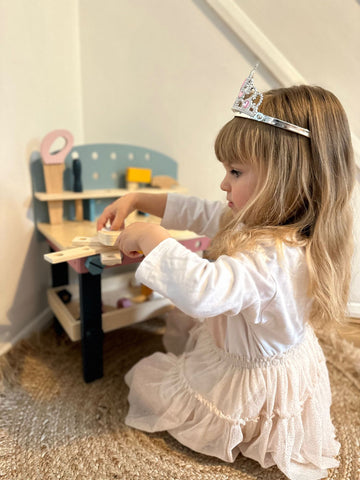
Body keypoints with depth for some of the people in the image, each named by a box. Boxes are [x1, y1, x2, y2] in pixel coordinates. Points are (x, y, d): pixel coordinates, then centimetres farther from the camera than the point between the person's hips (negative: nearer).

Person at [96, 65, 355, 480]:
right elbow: (198, 213, -4)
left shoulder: (274, 254, -41)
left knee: (142, 377, 15)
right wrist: (135, 199, -7)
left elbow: (201, 290, -55)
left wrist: (151, 236, -39)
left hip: (249, 383, -8)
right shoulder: (260, 220, -11)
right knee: (182, 321, 29)